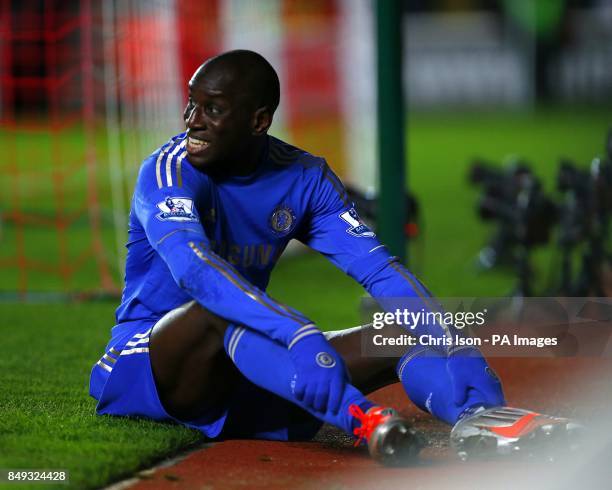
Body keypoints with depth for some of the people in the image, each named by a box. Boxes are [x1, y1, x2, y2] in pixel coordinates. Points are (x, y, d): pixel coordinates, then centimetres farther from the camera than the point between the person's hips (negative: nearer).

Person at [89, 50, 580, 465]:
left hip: (234, 384, 5)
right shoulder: (168, 172, -15)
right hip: (143, 373, -5)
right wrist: (296, 334, -48)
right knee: (222, 309, -37)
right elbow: (194, 271, -34)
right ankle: (366, 422, -56)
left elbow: (379, 268, -8)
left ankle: (477, 418, -44)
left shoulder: (304, 180, 2)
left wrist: (448, 346, -24)